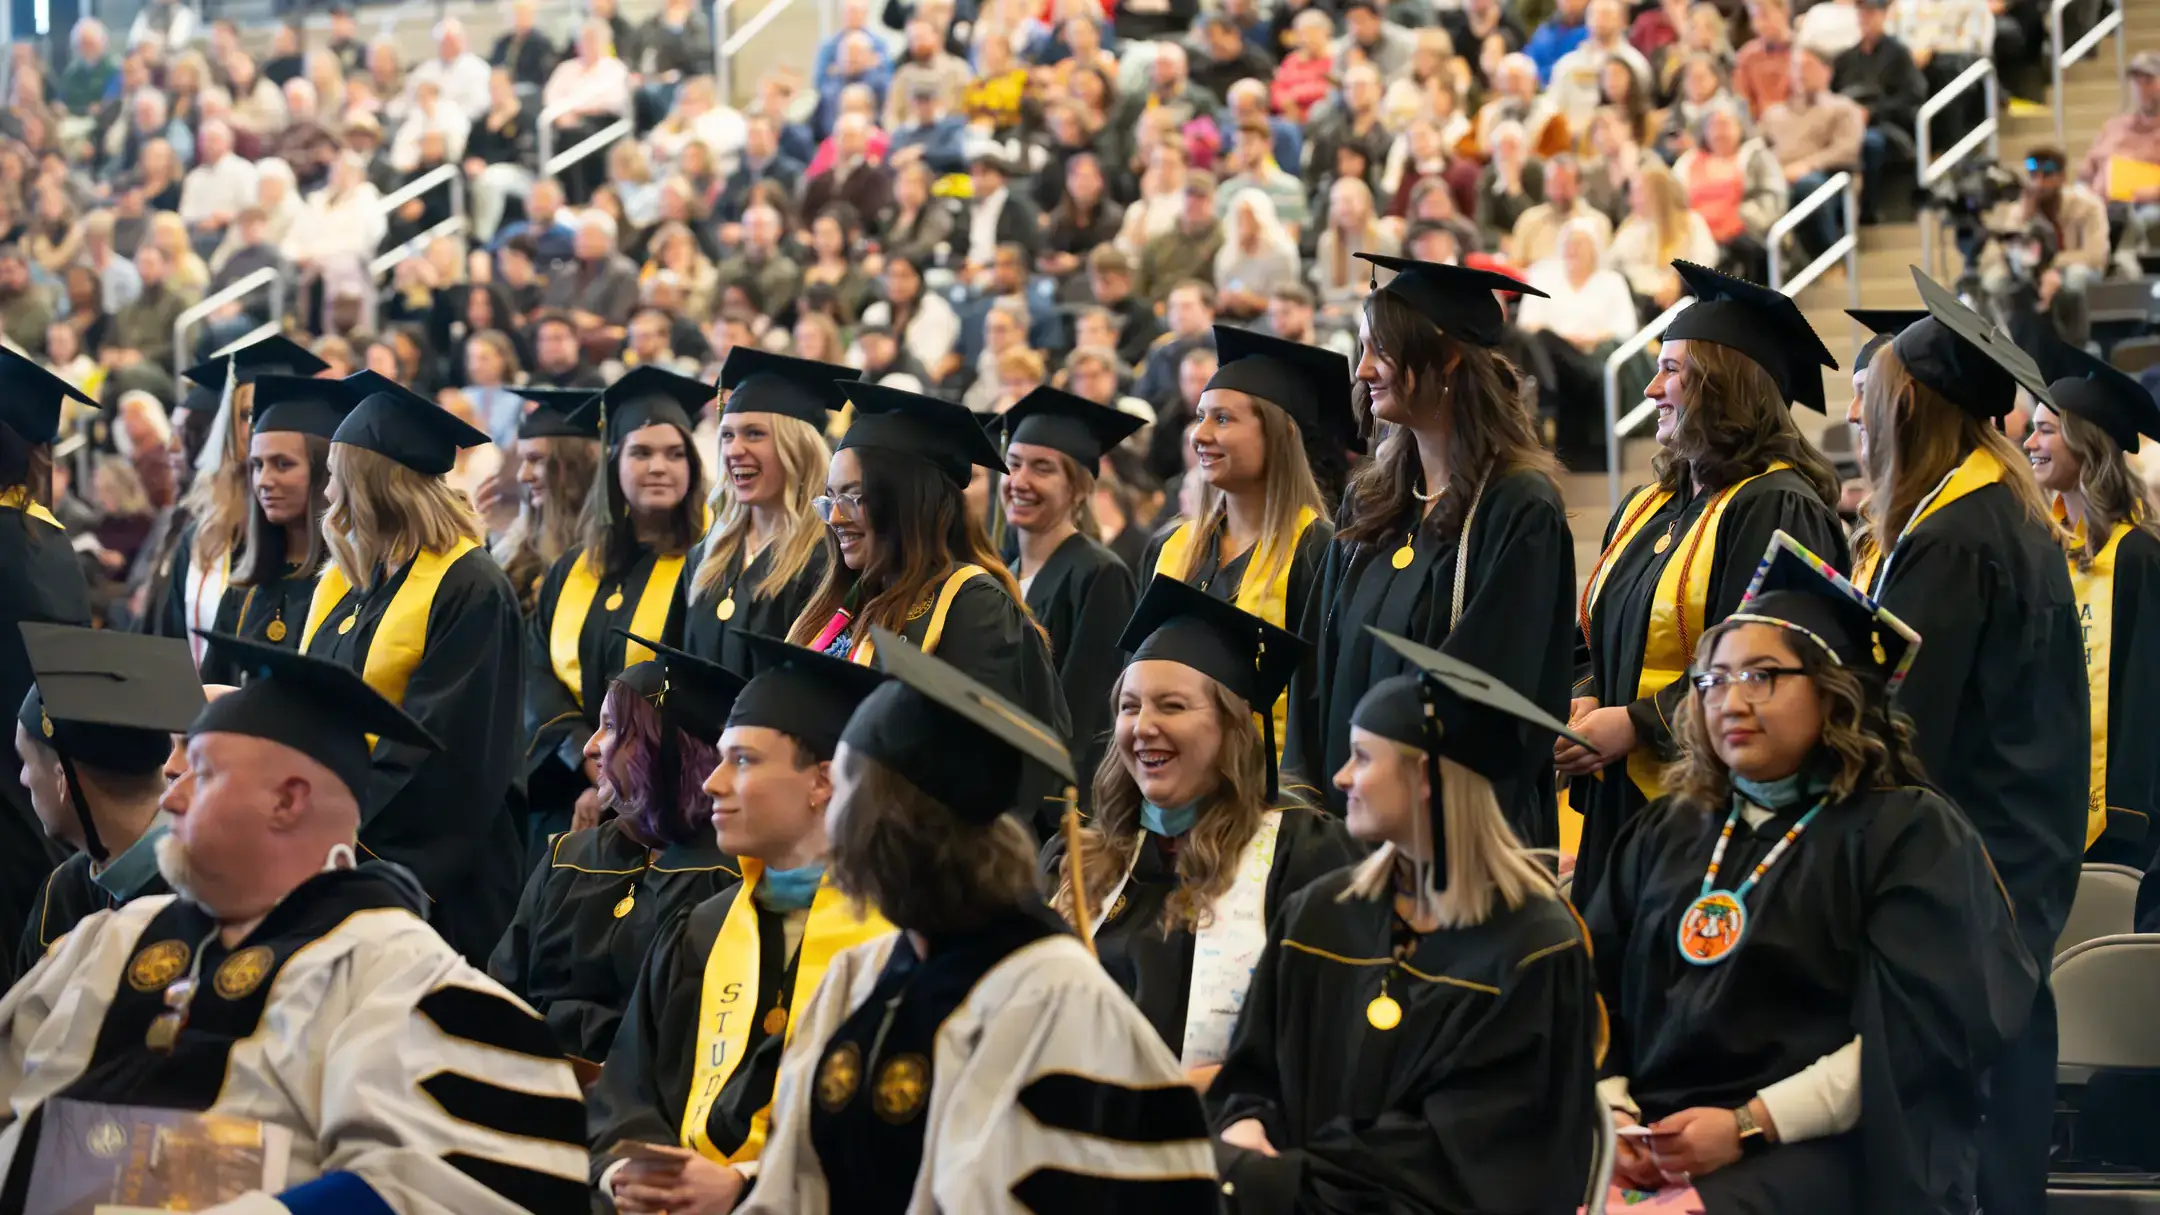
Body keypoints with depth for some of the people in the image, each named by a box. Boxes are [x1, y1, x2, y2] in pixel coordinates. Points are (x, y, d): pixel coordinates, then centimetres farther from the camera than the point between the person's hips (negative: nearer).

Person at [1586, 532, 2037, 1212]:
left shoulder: (1909, 833, 4)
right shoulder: (1663, 835, 22)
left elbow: (1917, 1030, -8)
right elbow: (1597, 996, 15)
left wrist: (1751, 1124, -15)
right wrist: (1610, 1112, -6)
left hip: (1828, 1151, -4)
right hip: (1651, 1140, 4)